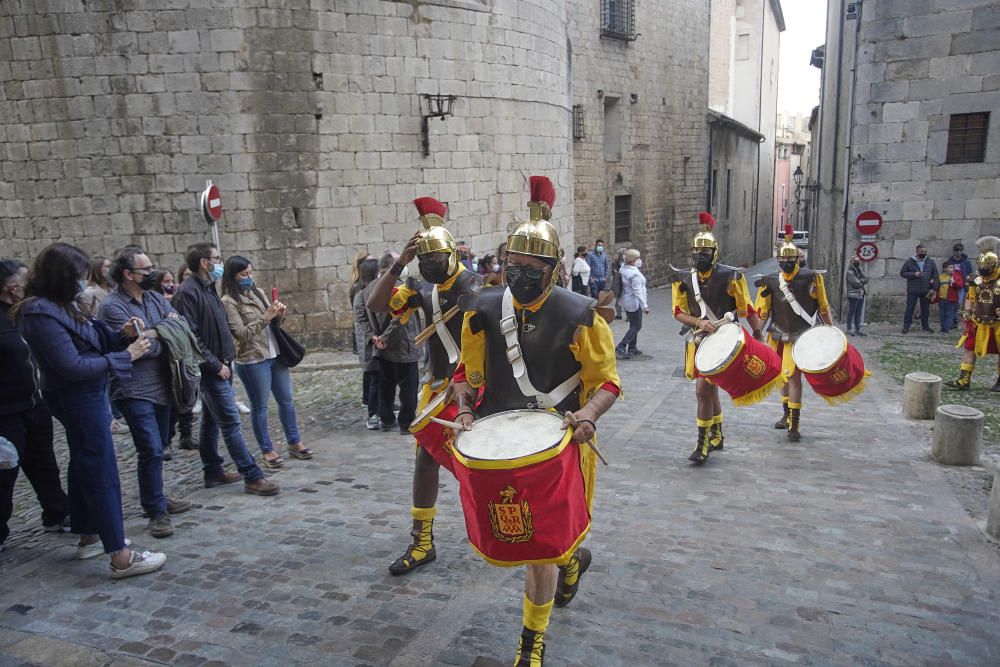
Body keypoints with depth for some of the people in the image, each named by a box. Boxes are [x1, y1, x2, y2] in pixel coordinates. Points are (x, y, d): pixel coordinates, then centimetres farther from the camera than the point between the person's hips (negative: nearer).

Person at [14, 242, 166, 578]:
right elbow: (73, 366, -23)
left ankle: (88, 537, 34)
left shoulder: (63, 305, 5)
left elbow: (91, 342, 10)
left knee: (84, 465, 19)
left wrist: (123, 336, -8)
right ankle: (121, 557, -5)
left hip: (86, 395, 10)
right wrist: (126, 356, -19)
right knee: (102, 473, -8)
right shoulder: (43, 315, -22)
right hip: (78, 398, -10)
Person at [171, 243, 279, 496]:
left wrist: (225, 361, 11)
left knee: (212, 421, 16)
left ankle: (213, 472, 25)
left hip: (219, 367, 10)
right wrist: (216, 365, -18)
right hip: (211, 369, -10)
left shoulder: (207, 288, 14)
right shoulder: (188, 292, -16)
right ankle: (252, 477, -4)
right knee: (232, 423, -7)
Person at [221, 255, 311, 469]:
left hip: (275, 355, 7)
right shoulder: (229, 301, -10)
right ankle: (267, 451, 16)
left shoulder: (258, 292, 9)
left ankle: (294, 443, 26)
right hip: (252, 361, -7)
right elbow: (241, 334, -15)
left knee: (286, 400, 13)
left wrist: (279, 316, -5)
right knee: (259, 406, 5)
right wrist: (265, 318, -18)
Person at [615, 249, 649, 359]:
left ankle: (632, 348, 25)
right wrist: (645, 305, -24)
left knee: (634, 326, 19)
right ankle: (620, 348, -9)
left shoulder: (623, 269, 3)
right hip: (634, 302, -9)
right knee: (636, 327, -1)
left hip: (626, 301, 9)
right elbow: (637, 291, -26)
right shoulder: (635, 273, -24)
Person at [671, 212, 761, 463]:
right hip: (698, 341, 5)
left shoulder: (730, 276, -10)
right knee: (709, 389, 18)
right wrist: (699, 322, -18)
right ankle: (717, 436, 37)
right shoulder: (683, 280, 1)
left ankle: (703, 443, -3)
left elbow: (748, 310, -6)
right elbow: (679, 312, 0)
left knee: (704, 388, -14)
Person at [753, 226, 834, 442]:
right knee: (784, 375, 17)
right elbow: (762, 309, 4)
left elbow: (823, 307, -1)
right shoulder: (771, 281, 1)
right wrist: (757, 329, -5)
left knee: (793, 375, -11)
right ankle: (787, 415, 33)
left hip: (799, 337, -4)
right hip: (778, 336, 4)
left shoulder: (811, 278, -7)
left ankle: (794, 424, -6)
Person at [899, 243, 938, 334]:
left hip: (926, 291, 3)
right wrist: (914, 274, -16)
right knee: (910, 308, -1)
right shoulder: (909, 262, -3)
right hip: (912, 291, -3)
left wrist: (933, 288, -2)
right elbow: (902, 273, -1)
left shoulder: (931, 262, 5)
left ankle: (925, 325, 23)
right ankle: (906, 326, 4)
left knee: (925, 309, 11)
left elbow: (935, 275, 6)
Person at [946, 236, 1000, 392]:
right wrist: (967, 313, 5)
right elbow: (970, 299, 13)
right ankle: (963, 380, 5)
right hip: (978, 323, 5)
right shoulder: (977, 281, 2)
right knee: (968, 348, 2)